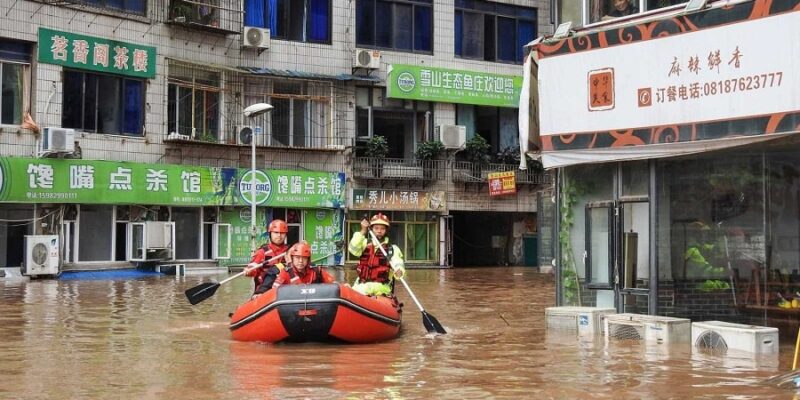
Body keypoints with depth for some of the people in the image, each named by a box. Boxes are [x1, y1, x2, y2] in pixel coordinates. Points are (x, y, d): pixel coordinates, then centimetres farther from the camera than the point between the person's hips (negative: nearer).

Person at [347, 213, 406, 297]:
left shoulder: (392, 249, 6)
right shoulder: (365, 243, 14)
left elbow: (398, 264, -8)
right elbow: (353, 249, -4)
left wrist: (399, 271, -33)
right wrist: (363, 231, -14)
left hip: (381, 287, -3)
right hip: (362, 285, 3)